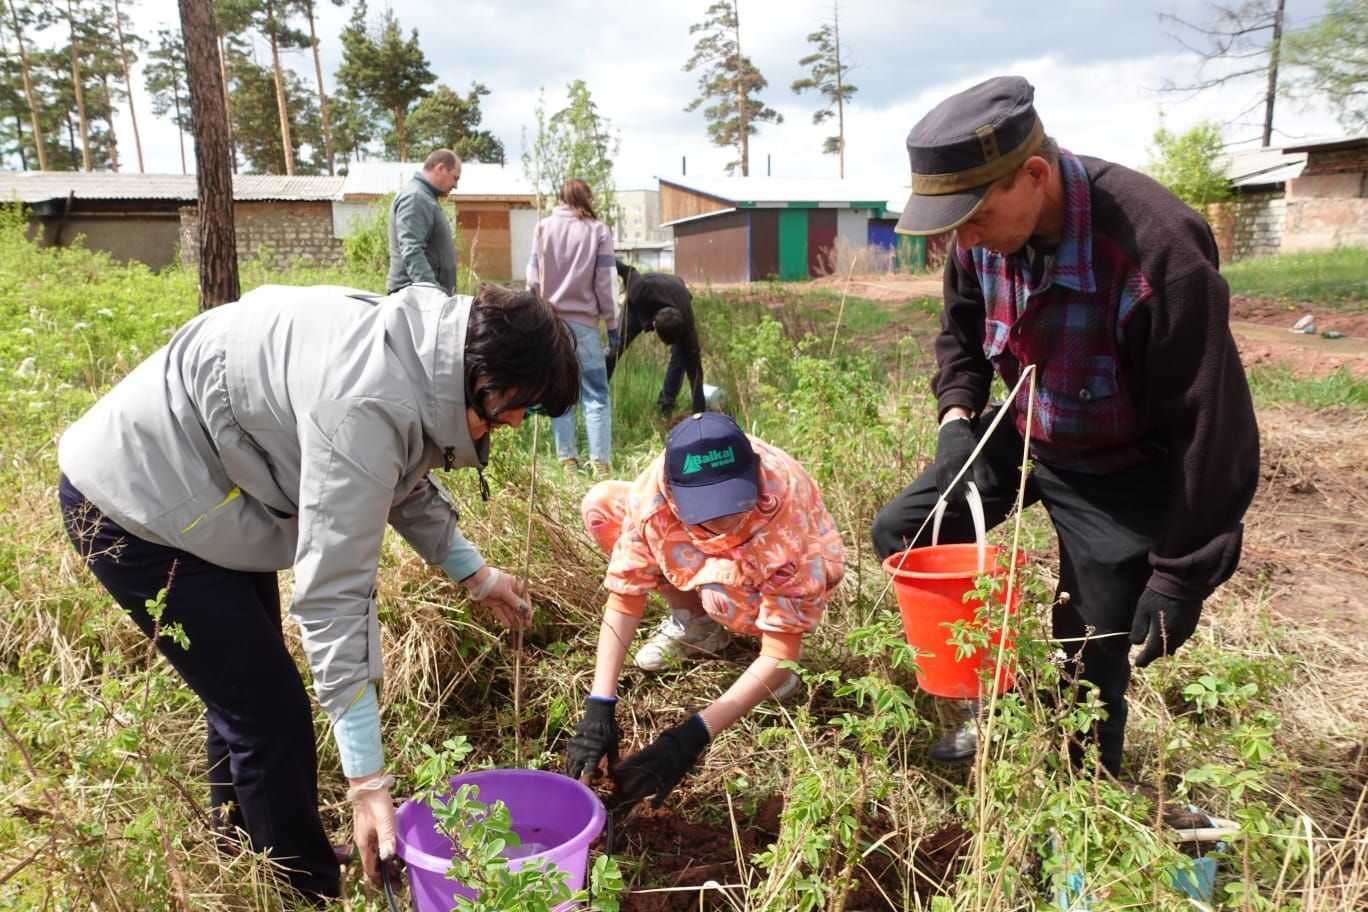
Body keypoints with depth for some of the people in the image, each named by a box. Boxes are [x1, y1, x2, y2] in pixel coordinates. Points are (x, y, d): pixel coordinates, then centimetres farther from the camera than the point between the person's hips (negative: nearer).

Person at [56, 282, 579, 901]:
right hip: (135, 499, -10)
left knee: (246, 692, 21)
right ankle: (308, 891, 15)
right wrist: (366, 781, -29)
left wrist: (473, 571, 10)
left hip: (208, 493, 10)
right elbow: (334, 590, -33)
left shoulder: (416, 350, -6)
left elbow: (400, 479, 11)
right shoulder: (366, 406, -35)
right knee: (270, 713, -5)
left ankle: (242, 846, 43)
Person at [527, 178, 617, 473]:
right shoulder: (598, 231, 0)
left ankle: (567, 459, 6)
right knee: (595, 396, 1)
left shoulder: (544, 227, 4)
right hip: (584, 322, -2)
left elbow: (533, 278, 4)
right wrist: (611, 323, 7)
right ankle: (601, 462, -4)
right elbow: (604, 283, 0)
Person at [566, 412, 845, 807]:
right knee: (600, 506, -15)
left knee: (724, 592, -39)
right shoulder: (654, 490, -33)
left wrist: (693, 735, -43)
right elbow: (625, 597, -24)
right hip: (711, 556, 4)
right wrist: (599, 707, -34)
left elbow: (780, 653, -37)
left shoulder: (785, 507, -41)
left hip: (780, 575, -4)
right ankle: (693, 619, 2)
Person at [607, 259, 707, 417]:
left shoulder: (686, 323, -43)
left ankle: (666, 405, -1)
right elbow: (627, 270, -25)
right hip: (639, 302, 0)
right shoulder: (641, 291, -48)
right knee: (615, 347, -5)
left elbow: (694, 367, -41)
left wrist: (699, 412, -42)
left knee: (682, 354, -17)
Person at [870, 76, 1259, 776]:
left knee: (1094, 664, 2)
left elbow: (1211, 428, -27)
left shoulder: (1160, 252, -35)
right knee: (900, 532, 2)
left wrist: (1183, 576, -20)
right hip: (1023, 432, 6)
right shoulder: (983, 233, -15)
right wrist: (956, 413, -10)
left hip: (1121, 473, -6)